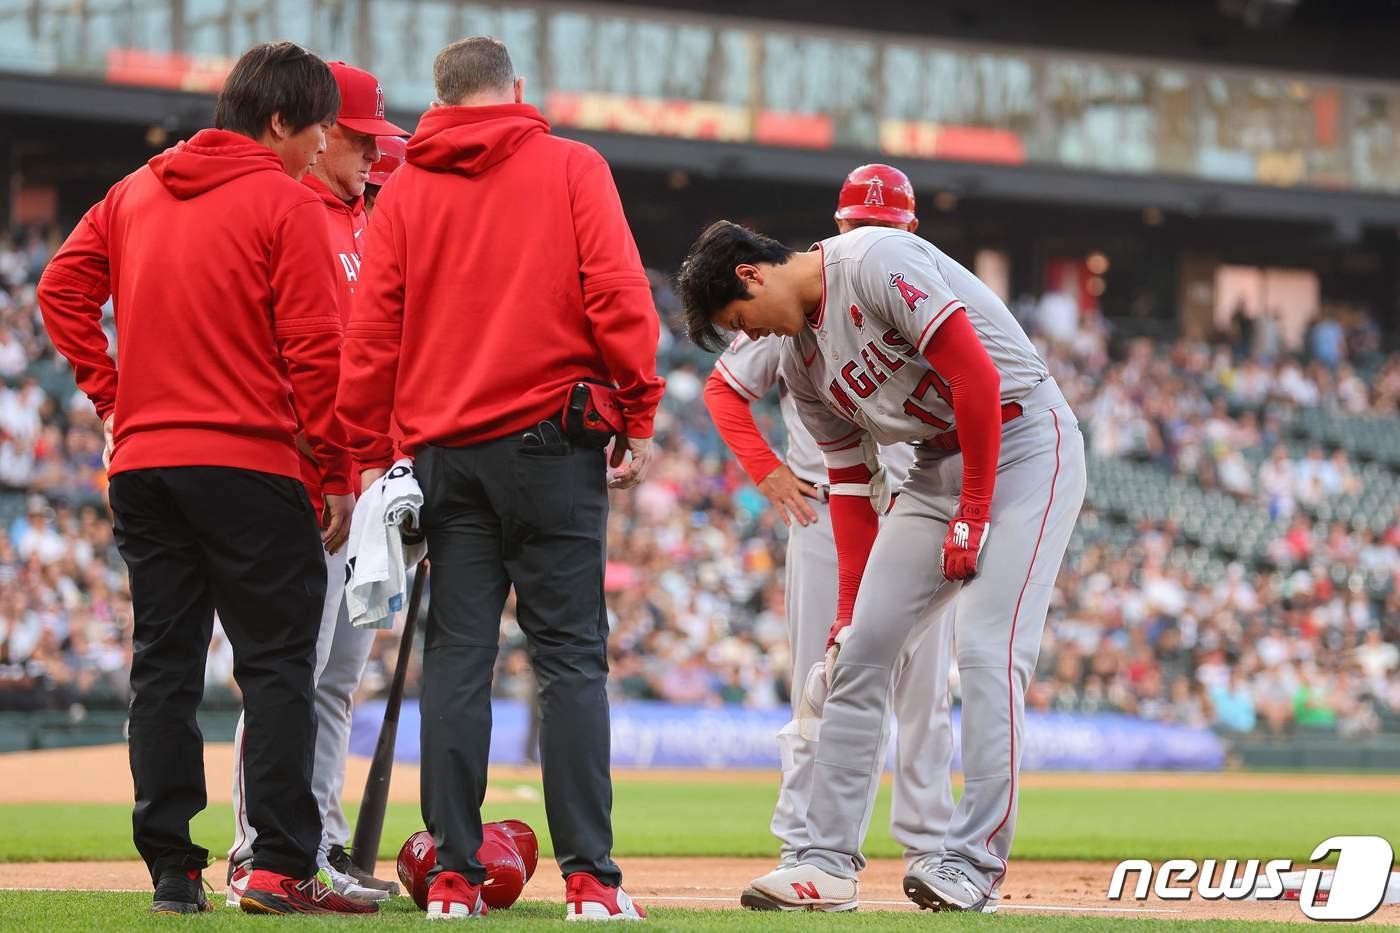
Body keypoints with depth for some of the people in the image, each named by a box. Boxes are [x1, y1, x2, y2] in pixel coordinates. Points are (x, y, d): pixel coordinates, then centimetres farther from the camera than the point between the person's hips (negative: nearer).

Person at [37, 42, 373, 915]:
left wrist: (114, 394, 12)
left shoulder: (134, 194, 13)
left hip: (141, 461, 6)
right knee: (278, 664, -3)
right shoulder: (286, 204, -7)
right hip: (248, 462, -6)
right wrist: (338, 474, -5)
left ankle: (171, 867, 6)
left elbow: (62, 289, 11)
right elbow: (315, 350, -11)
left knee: (164, 664, 8)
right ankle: (282, 867, -9)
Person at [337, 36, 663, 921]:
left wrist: (370, 454, 9)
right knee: (571, 656, -2)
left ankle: (455, 877, 0)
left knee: (456, 658, 4)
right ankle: (590, 878, -8)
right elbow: (618, 292, -6)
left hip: (444, 450, 2)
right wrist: (637, 418, -1)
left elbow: (372, 327, 5)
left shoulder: (406, 190, 9)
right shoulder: (571, 168, 3)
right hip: (552, 442, -2)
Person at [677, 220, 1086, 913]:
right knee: (860, 649, 2)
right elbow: (849, 480, 13)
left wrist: (973, 514, -18)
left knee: (986, 650, -17)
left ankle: (974, 863, -14)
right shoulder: (798, 357, 8)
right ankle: (828, 861, 5)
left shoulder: (877, 263, -18)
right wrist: (848, 609, 7)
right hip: (937, 466, 9)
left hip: (1026, 445, -9)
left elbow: (978, 379, -22)